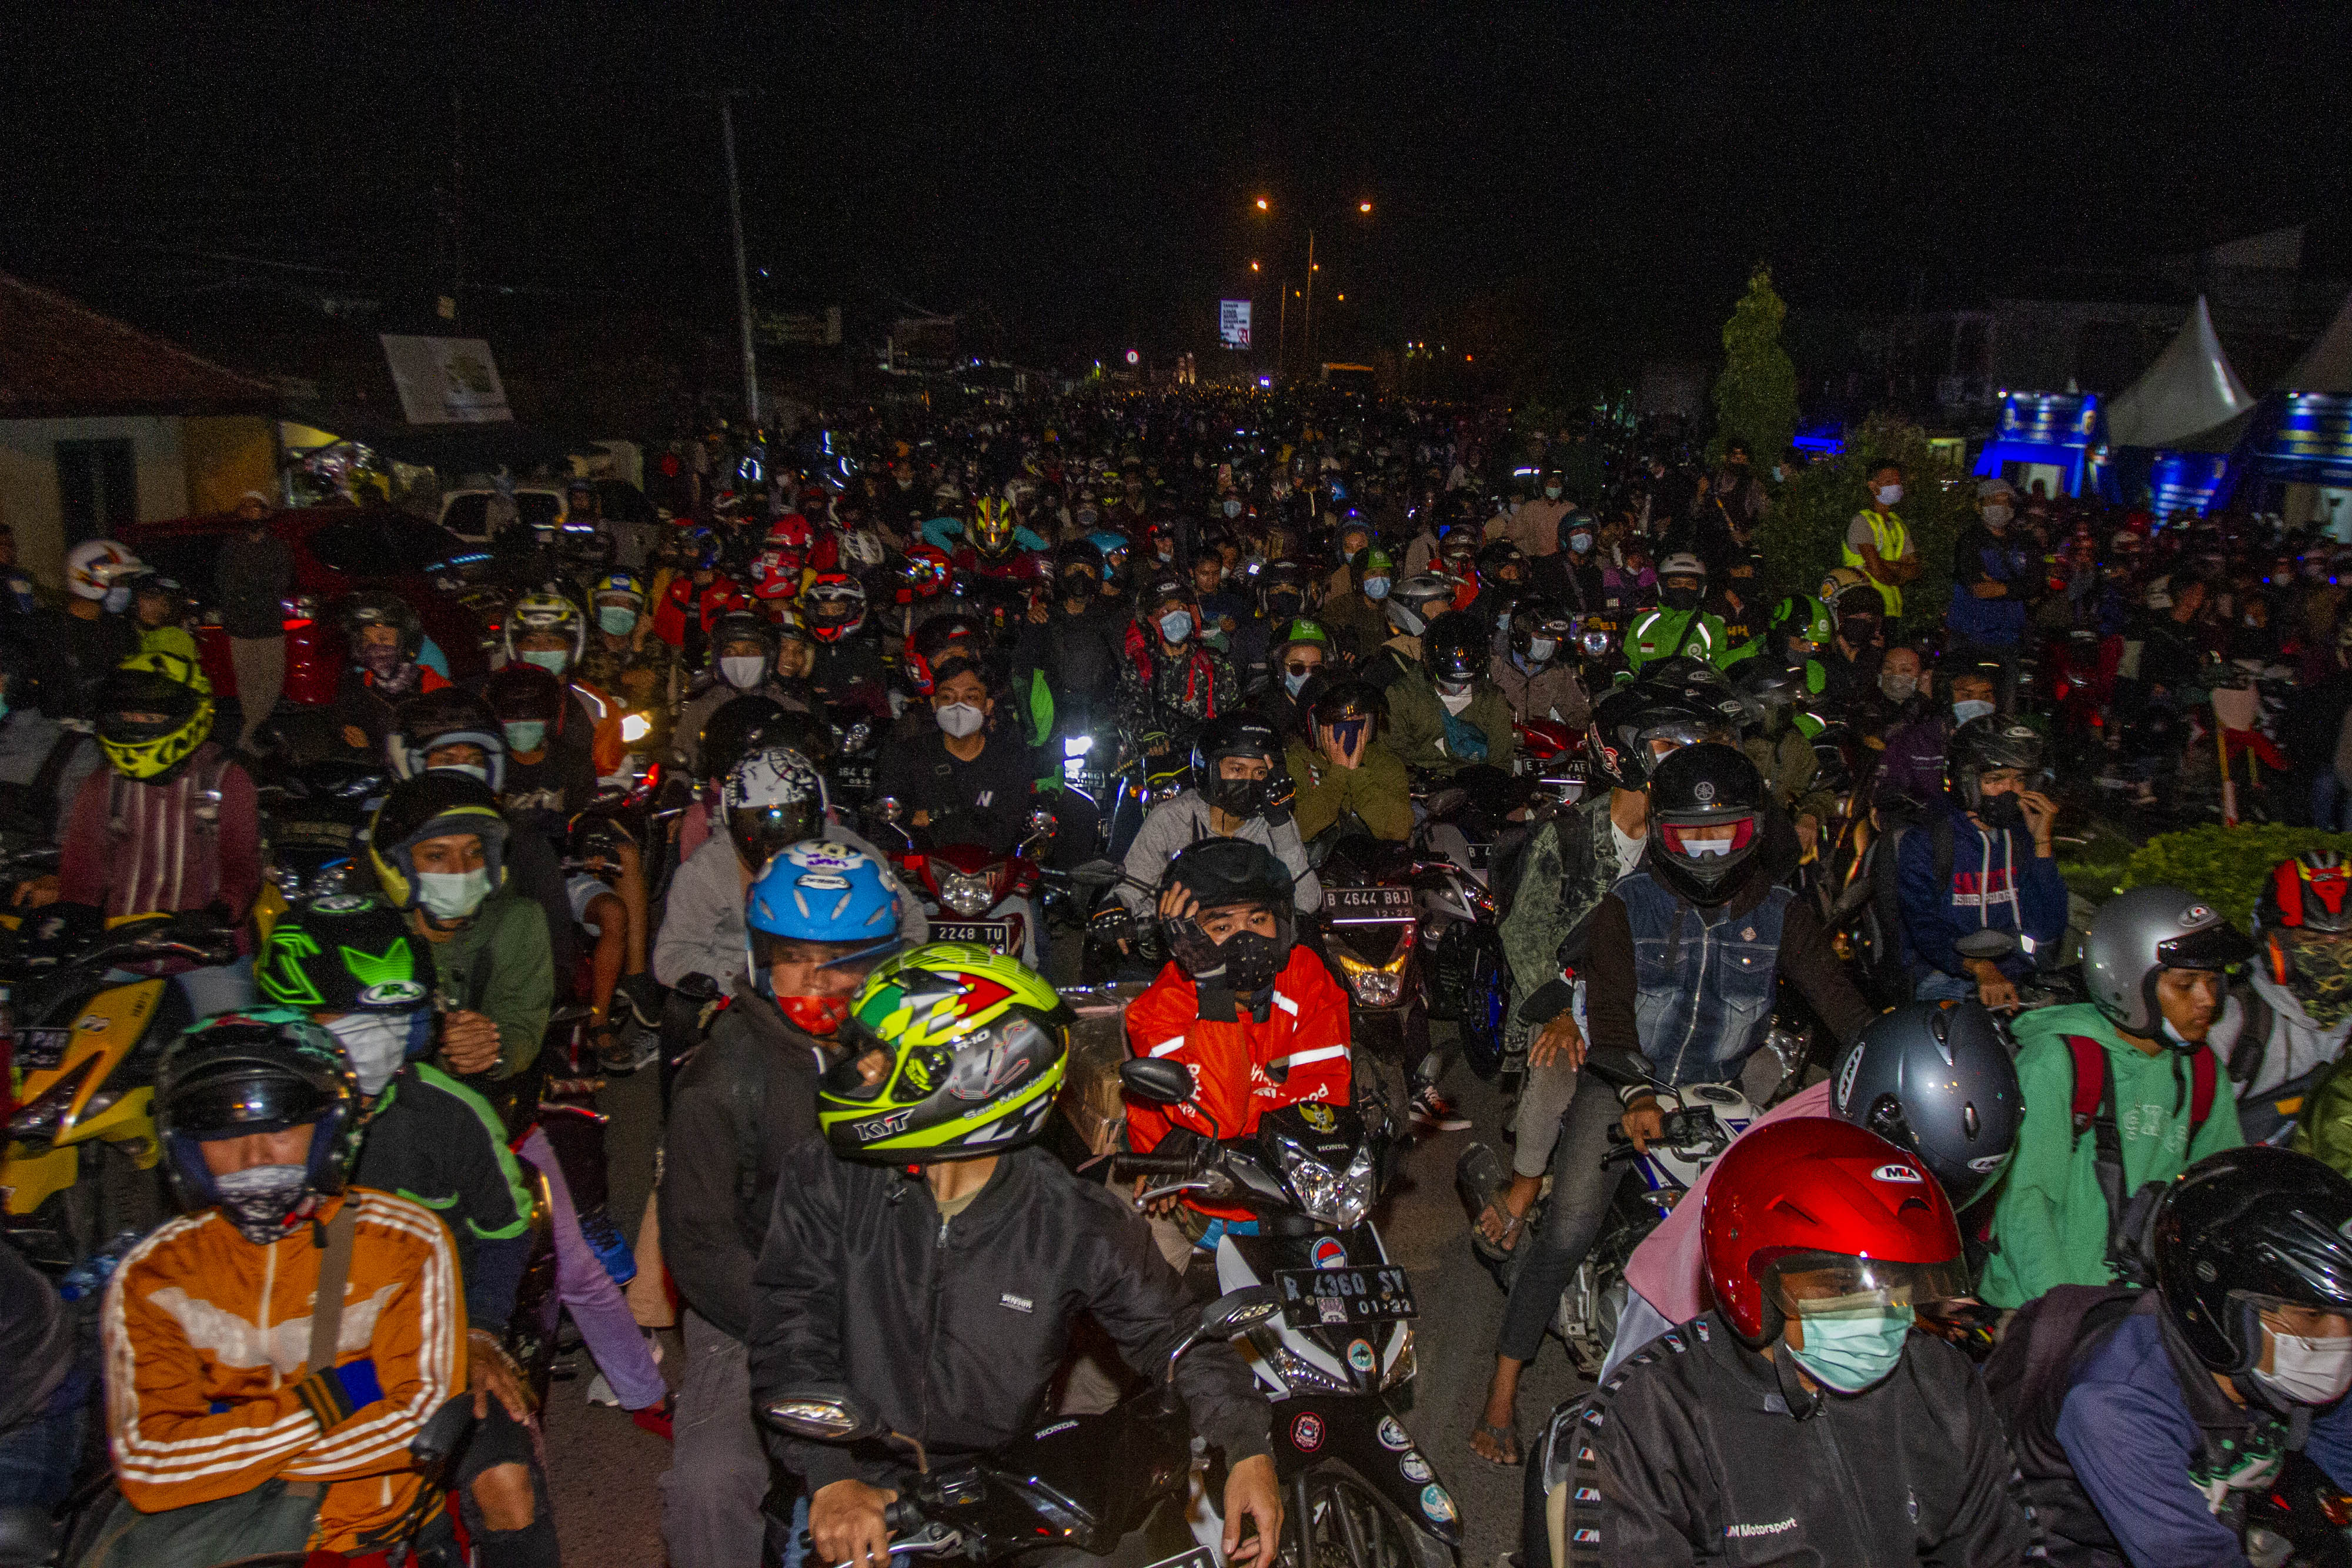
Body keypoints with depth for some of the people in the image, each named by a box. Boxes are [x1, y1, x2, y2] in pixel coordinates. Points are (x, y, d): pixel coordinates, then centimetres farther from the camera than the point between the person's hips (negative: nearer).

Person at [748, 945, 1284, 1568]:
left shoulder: (1077, 1226, -8)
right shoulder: (826, 1178, -6)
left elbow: (1172, 1333, 0)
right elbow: (791, 1332, -10)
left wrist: (1248, 1448, -14)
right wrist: (831, 1474, -24)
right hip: (854, 1498, 2)